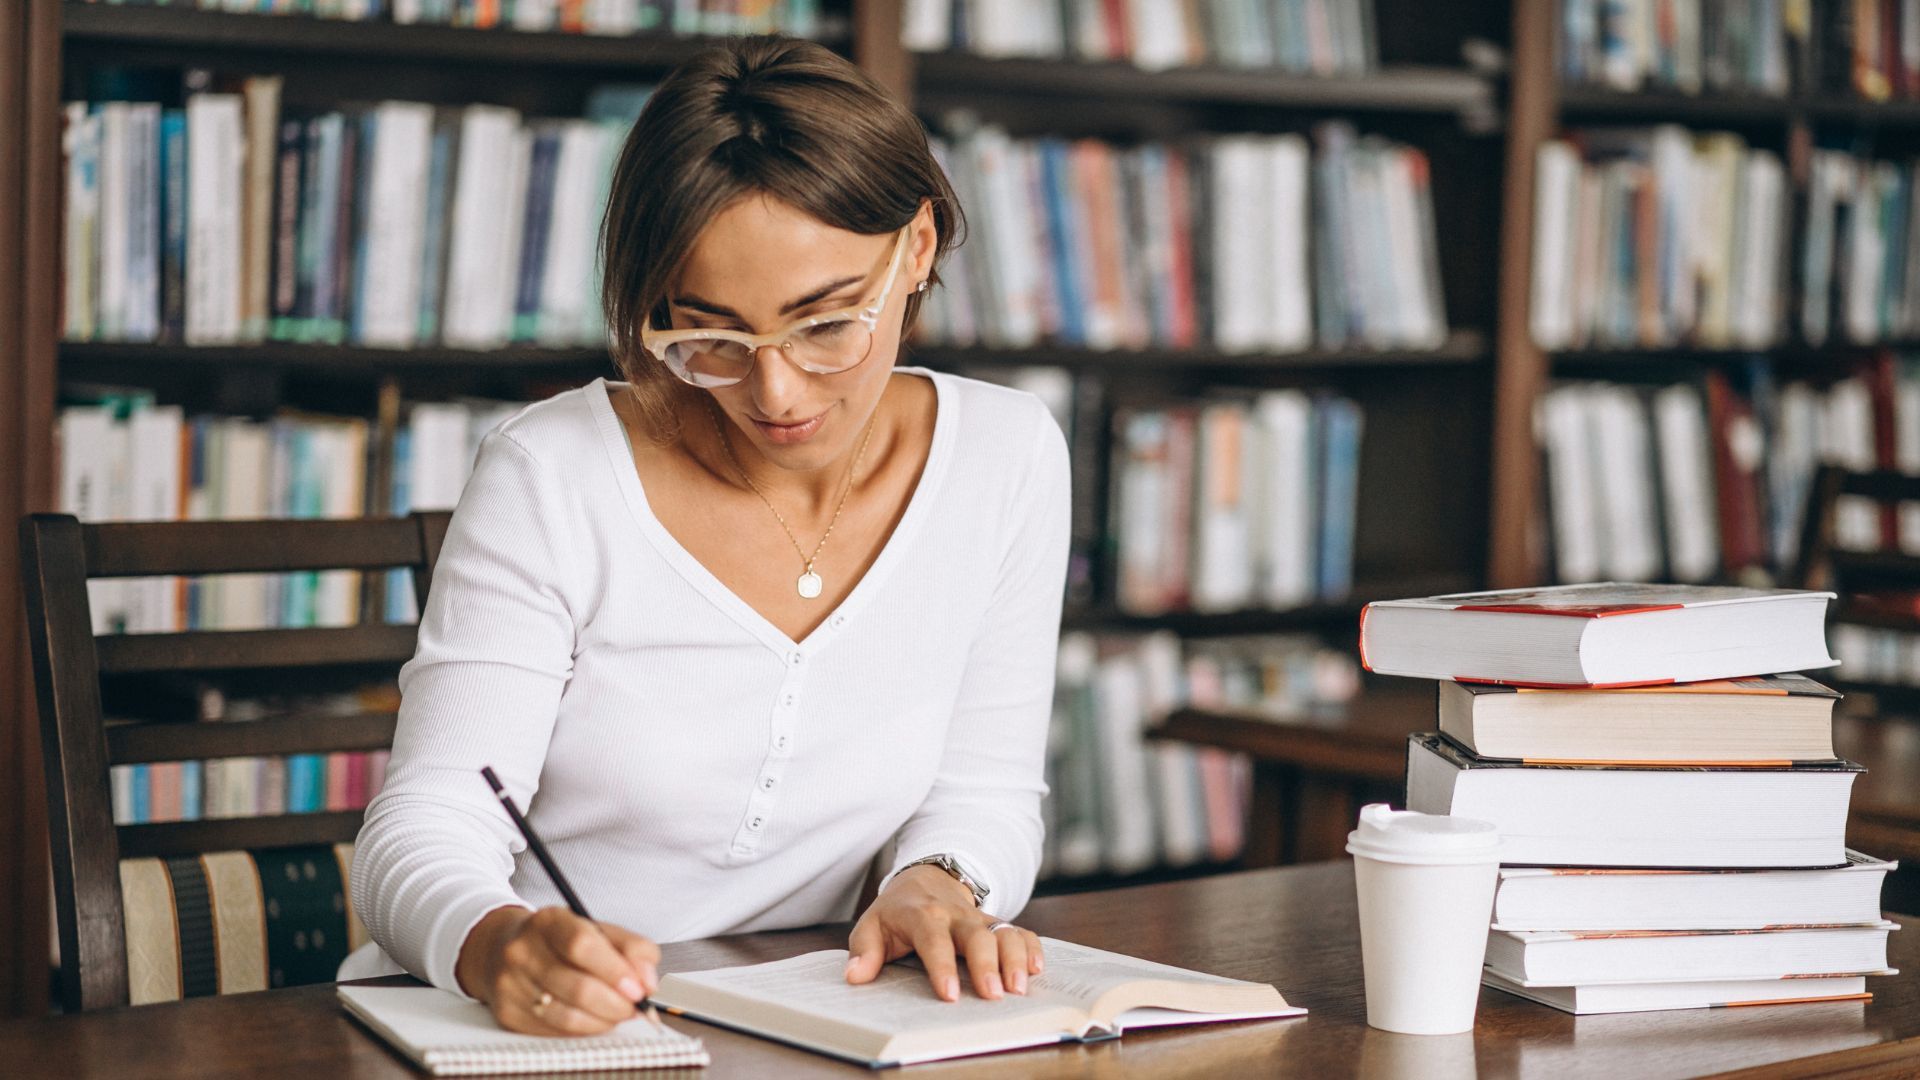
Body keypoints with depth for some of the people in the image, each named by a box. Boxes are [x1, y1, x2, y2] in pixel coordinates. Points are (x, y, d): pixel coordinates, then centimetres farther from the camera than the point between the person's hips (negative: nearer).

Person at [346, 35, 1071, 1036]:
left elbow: (983, 786, 7)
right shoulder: (552, 477, -12)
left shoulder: (1006, 457, -2)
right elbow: (422, 839, -14)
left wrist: (937, 880, -15)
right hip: (512, 1032, -1)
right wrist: (496, 945, -35)